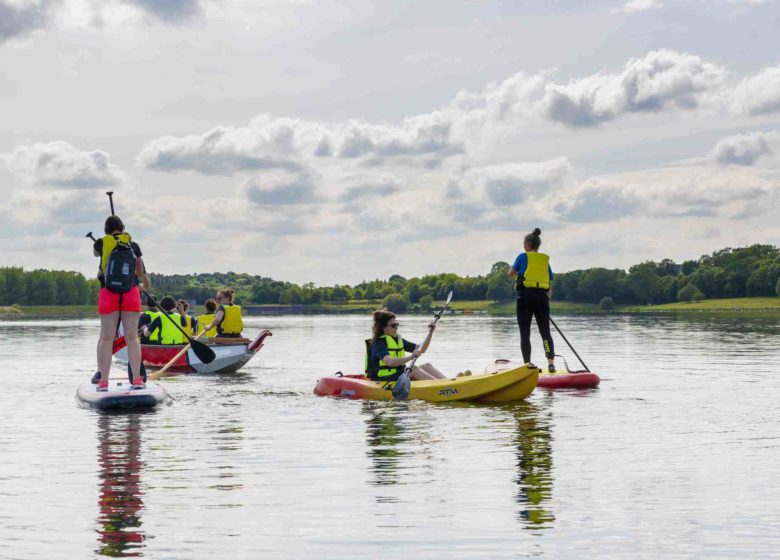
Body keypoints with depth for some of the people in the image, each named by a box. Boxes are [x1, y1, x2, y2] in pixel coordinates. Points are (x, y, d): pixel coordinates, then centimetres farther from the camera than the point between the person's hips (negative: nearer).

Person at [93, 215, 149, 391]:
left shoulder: (101, 243, 8)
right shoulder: (134, 246, 10)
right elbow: (140, 272, 21)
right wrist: (144, 279, 44)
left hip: (108, 293, 0)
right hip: (131, 293, 0)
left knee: (106, 337, 1)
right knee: (132, 337, 2)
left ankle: (103, 381, -3)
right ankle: (137, 379, -3)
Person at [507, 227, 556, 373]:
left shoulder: (523, 257, 2)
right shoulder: (546, 260, 14)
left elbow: (510, 273, 15)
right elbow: (550, 286, 13)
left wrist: (517, 270, 35)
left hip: (525, 297, -3)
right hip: (542, 298, 3)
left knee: (525, 334, 1)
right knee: (545, 332, 4)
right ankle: (551, 362, -13)